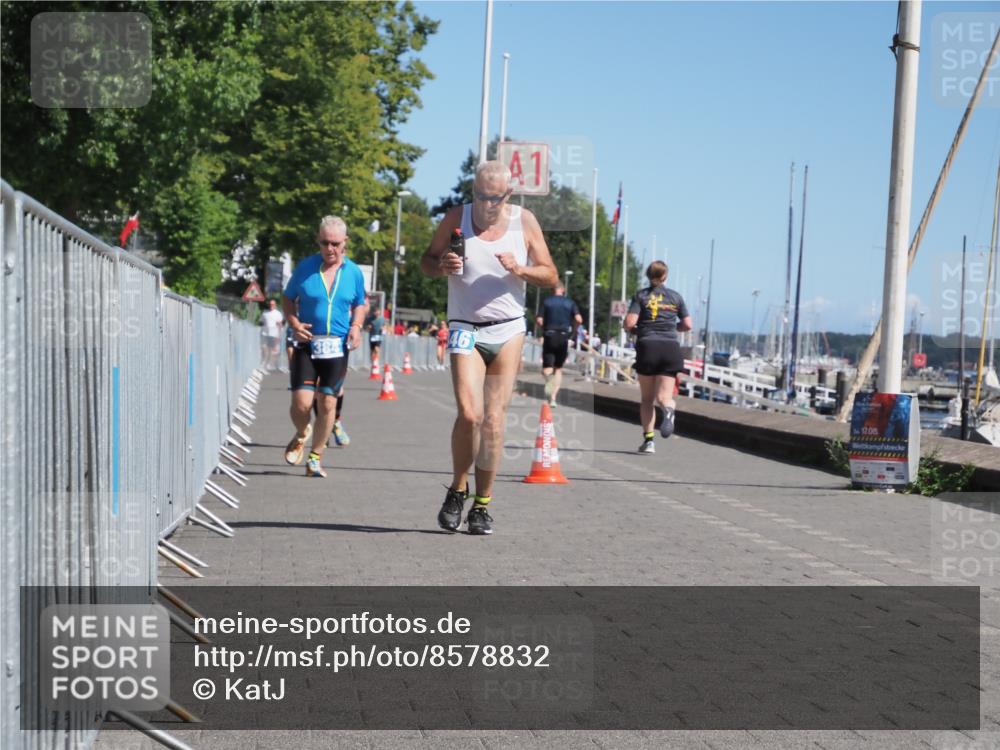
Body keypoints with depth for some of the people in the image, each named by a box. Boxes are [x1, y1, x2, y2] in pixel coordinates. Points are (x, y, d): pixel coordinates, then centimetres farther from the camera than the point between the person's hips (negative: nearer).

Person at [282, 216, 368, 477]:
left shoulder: (354, 272, 5)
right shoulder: (305, 267, 0)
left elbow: (360, 305, 18)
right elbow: (288, 299, 10)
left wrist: (356, 326, -1)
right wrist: (295, 323, -7)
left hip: (337, 346, 1)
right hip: (307, 344, -1)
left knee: (328, 402, 1)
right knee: (301, 402, -11)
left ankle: (315, 456, 17)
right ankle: (301, 435, 24)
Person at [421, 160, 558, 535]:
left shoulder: (524, 221, 3)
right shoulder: (457, 218, 1)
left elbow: (551, 276, 7)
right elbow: (427, 260, 12)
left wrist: (520, 270, -13)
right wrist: (442, 266, -11)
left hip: (508, 331, 1)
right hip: (465, 329, -1)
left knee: (494, 420, -2)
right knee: (469, 413, -16)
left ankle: (482, 505, 8)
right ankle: (457, 490, 7)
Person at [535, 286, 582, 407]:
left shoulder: (547, 302, 3)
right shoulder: (570, 303, 5)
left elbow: (539, 320, -5)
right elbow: (579, 320, -6)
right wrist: (571, 328, 12)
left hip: (549, 336, -1)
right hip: (563, 337, 1)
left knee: (547, 368, -1)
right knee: (559, 369, 14)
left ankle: (549, 379, -38)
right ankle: (553, 397, 6)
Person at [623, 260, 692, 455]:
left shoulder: (641, 295, 3)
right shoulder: (675, 296, 10)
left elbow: (629, 323, -8)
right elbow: (687, 325, 8)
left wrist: (631, 329, 14)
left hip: (647, 346, -1)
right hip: (670, 348, 1)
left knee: (647, 398, 10)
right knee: (663, 396, -2)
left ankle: (648, 439, 2)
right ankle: (668, 409, -38)